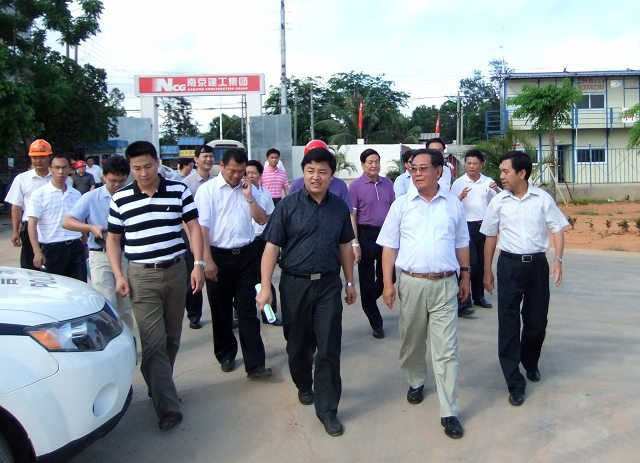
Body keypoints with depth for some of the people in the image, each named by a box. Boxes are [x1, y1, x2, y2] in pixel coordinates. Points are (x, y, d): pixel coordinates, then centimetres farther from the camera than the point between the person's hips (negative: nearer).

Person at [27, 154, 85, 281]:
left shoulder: (76, 194, 9)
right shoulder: (39, 194, -4)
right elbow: (32, 224, -8)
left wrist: (84, 245, 15)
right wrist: (37, 252, -16)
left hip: (76, 248, 4)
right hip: (52, 248, -4)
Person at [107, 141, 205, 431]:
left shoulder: (179, 191, 0)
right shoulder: (120, 198, 1)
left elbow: (193, 227, 2)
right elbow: (113, 239, 8)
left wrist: (198, 264, -7)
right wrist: (119, 275, -2)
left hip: (176, 271, 2)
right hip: (141, 276, -1)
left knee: (172, 338, 12)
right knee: (153, 342, -7)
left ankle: (159, 386, 34)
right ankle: (168, 407, -2)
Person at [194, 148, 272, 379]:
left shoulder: (249, 189, 7)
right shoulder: (207, 190, -4)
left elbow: (262, 220, 3)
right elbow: (202, 227, -9)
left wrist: (249, 197, -9)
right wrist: (208, 260, -14)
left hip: (246, 254, 2)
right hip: (219, 255, -2)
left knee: (248, 310, 2)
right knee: (221, 310, 12)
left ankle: (255, 364, 3)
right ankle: (226, 355, 31)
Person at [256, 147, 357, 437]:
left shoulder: (340, 207, 4)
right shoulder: (288, 206, -5)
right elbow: (272, 247, -8)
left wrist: (350, 282, 15)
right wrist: (265, 287, -13)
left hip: (329, 285, 1)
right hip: (295, 284, -1)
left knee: (329, 348, 0)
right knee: (298, 344, 16)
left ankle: (327, 409, 13)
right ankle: (304, 385, 43)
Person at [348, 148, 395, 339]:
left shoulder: (387, 183, 8)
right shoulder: (356, 186, -5)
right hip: (366, 235, -4)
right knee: (367, 280, 4)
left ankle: (369, 301, 38)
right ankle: (376, 323, 17)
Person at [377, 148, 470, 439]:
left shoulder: (453, 205, 5)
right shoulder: (401, 205, 1)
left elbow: (461, 244, 14)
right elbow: (390, 246, 1)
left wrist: (465, 276, 14)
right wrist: (387, 283, -4)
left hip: (445, 284, 0)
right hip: (411, 283, 1)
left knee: (446, 349, -1)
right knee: (412, 340, 16)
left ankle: (449, 412, 6)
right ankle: (416, 382, 43)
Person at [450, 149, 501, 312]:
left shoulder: (488, 182, 6)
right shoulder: (459, 183, -2)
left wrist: (497, 190, -14)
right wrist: (461, 197, -24)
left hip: (485, 226, 4)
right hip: (467, 226, -3)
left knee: (482, 262, 11)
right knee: (470, 262, -9)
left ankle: (479, 296, 23)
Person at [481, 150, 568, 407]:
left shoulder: (543, 198, -3)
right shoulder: (498, 201, -1)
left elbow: (557, 229, 2)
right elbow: (490, 237, 7)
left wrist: (558, 259, -13)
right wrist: (487, 271, 8)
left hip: (537, 263, 1)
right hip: (509, 264, 0)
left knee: (537, 320, 12)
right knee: (508, 324, -2)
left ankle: (530, 362, 40)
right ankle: (515, 383, 7)